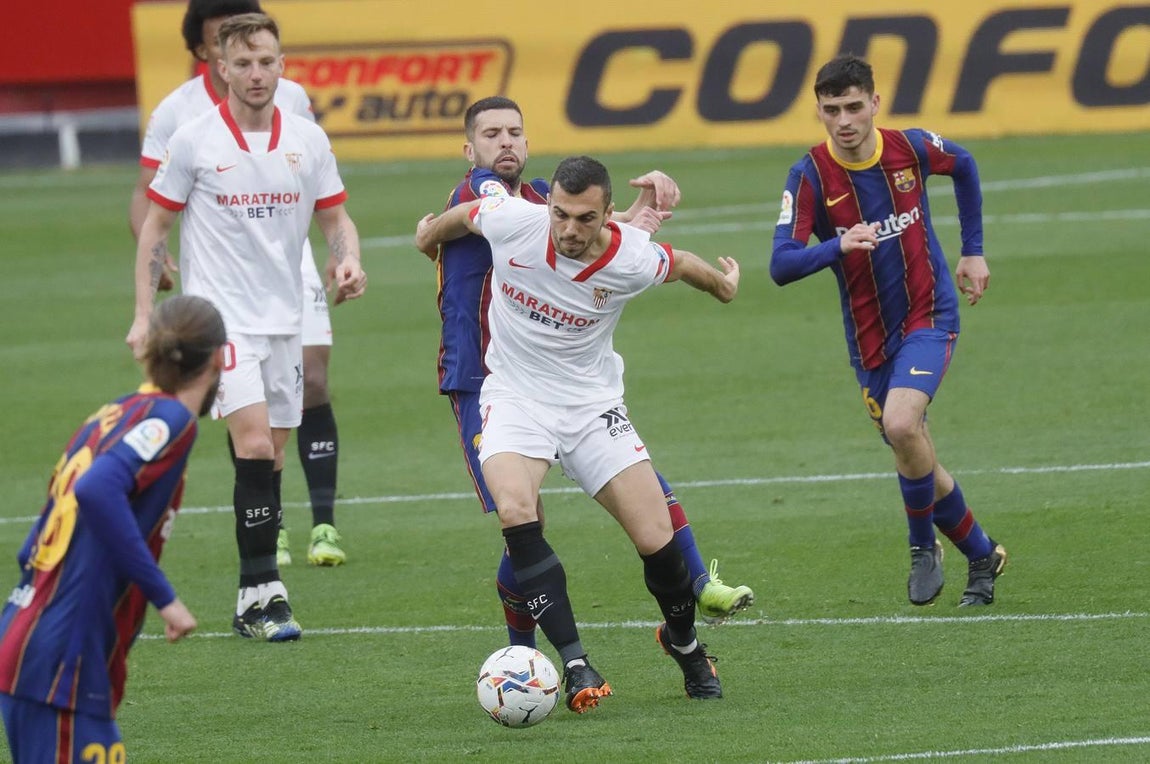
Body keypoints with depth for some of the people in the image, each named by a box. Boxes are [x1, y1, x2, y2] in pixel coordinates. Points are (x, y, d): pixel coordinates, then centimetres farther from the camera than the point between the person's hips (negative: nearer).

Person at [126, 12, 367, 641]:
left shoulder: (307, 140, 5)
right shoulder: (194, 141, -5)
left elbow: (334, 217, 14)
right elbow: (156, 225, 2)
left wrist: (348, 262, -8)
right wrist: (144, 314, -3)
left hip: (284, 319, 4)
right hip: (220, 317, -4)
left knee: (269, 462, 6)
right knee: (254, 447, -19)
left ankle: (253, 604, 13)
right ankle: (263, 590, -17)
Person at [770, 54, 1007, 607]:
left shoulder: (912, 148, -10)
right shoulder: (810, 176, -14)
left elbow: (964, 167, 15)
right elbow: (781, 266, -22)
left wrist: (973, 251, 15)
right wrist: (838, 245, -40)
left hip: (929, 315, -2)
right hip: (870, 338, 2)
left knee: (900, 424, -27)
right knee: (914, 462, 10)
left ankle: (923, 546, -4)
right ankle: (983, 556, 33)